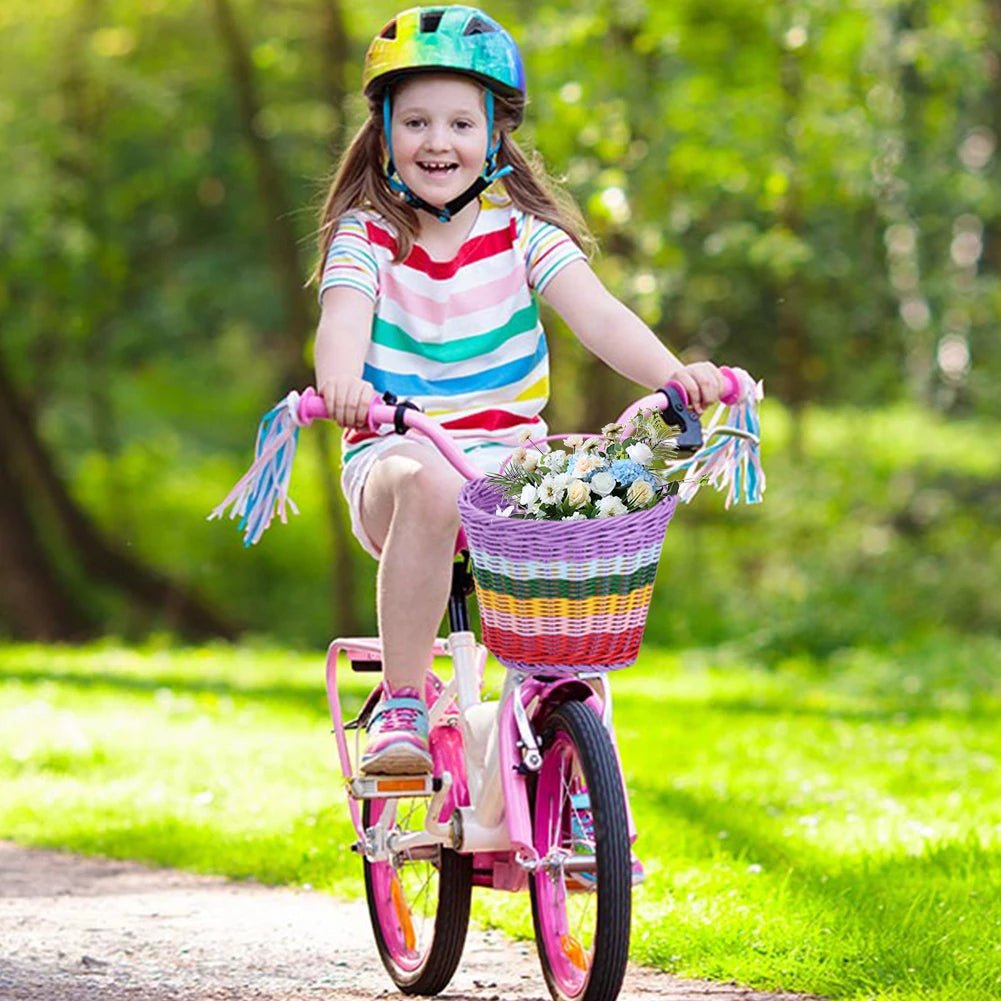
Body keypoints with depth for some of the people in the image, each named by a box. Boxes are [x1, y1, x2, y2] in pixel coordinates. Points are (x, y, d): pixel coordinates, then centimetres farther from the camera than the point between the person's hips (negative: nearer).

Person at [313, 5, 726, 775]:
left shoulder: (520, 231, 5)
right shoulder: (367, 236, 1)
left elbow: (598, 315, -9)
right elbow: (344, 317, -18)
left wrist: (672, 373, -29)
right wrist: (339, 382, -43)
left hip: (509, 457, 2)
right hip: (395, 455, -2)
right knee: (429, 484, -38)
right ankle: (401, 705, -28)